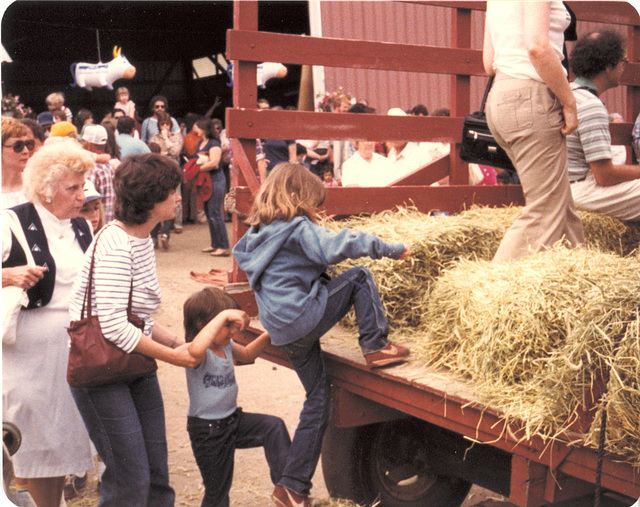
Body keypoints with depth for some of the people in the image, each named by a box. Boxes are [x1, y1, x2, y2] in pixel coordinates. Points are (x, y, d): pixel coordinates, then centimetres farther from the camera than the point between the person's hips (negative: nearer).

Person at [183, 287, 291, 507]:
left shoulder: (227, 345, 2)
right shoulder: (200, 354, -24)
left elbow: (247, 354, 24)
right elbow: (196, 350, -52)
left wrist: (267, 337, 6)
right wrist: (223, 315, -50)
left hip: (234, 419, 7)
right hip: (207, 431, -7)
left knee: (274, 427, -14)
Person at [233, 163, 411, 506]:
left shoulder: (259, 234, 18)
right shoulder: (298, 228, -8)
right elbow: (336, 247, -20)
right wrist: (391, 249, -14)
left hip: (283, 333, 9)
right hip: (304, 319, -8)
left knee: (318, 402, 15)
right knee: (359, 278, 1)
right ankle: (376, 347, 0)